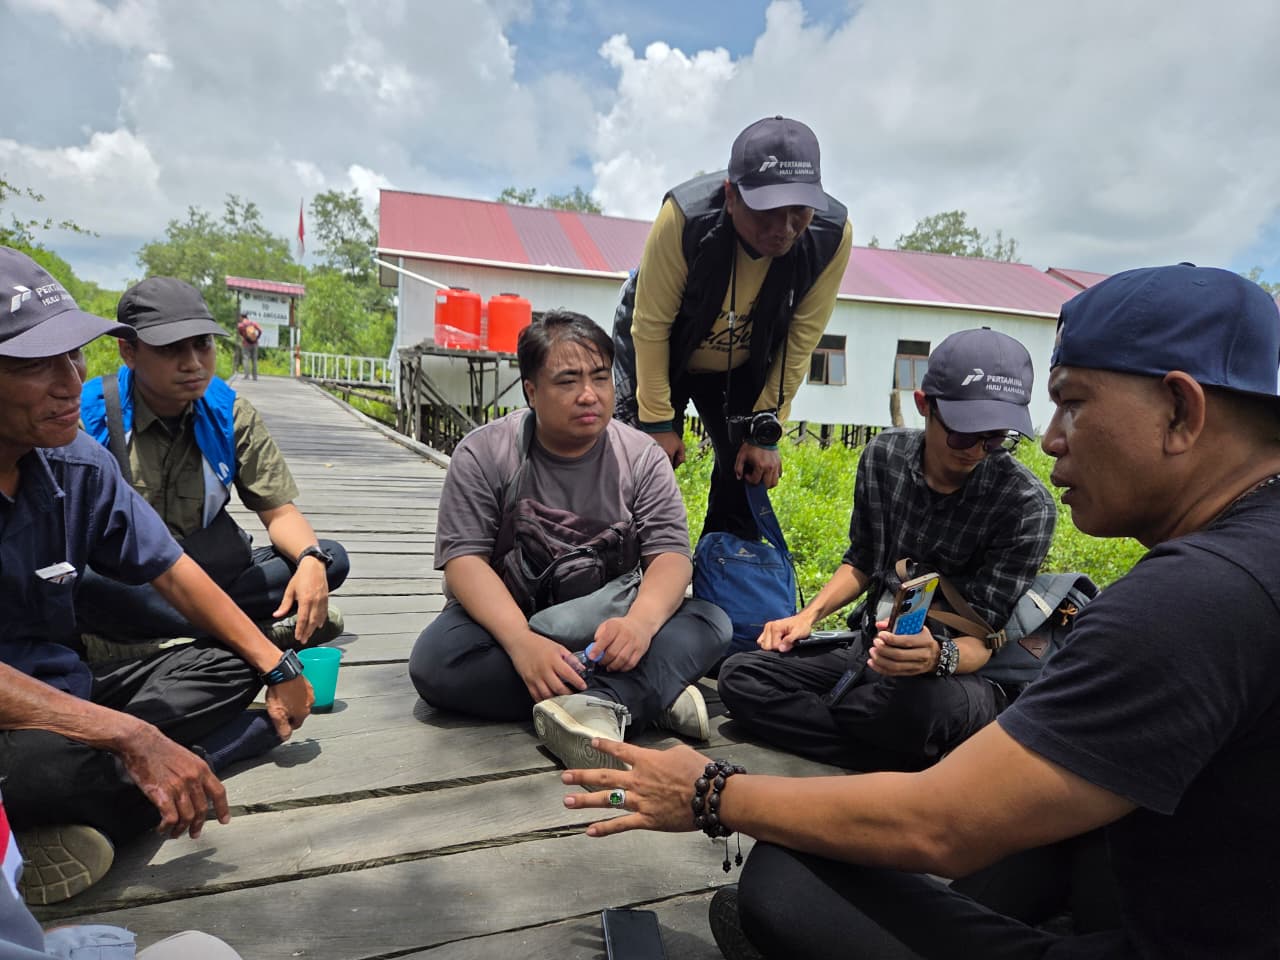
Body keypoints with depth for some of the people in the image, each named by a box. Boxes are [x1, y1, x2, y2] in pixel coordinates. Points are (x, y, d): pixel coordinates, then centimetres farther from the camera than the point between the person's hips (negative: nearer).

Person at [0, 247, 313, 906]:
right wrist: (130, 736, -31)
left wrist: (278, 666, 0)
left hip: (67, 690, 8)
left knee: (233, 668, 0)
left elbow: (171, 572, 4)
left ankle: (79, 829, -15)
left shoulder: (78, 462, -4)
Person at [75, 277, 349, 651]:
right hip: (118, 584, -3)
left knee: (331, 559, -12)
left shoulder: (231, 414, 0)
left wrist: (311, 559, -22)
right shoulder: (89, 414, -9)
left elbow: (278, 510, 0)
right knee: (78, 577, -37)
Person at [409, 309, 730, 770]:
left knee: (711, 623, -20)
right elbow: (464, 559, -14)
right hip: (504, 623, -1)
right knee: (434, 659, -31)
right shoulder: (483, 453, -6)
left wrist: (640, 621, -32)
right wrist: (521, 641, -31)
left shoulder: (642, 456, -2)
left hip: (607, 630, 1)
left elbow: (670, 556, -9)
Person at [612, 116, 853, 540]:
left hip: (743, 366, 3)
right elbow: (651, 326, -23)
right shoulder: (685, 214, -34)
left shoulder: (832, 234, -26)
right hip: (656, 353, -2)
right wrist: (658, 421, -17)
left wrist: (765, 431, -13)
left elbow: (799, 344, -15)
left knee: (748, 473, 0)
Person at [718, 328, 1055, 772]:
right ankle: (918, 766, -16)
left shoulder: (1027, 506, -17)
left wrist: (938, 657, -38)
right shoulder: (884, 454, -3)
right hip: (869, 647, 6)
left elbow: (984, 637, -15)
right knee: (740, 675, -14)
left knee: (924, 704, -42)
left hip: (956, 668, -5)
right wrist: (809, 614, -4)